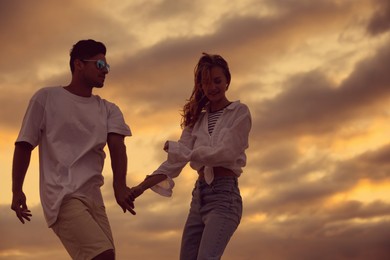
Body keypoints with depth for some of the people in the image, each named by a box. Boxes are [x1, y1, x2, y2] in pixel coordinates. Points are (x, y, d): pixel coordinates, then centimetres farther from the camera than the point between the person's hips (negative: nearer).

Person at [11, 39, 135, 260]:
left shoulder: (108, 109, 14)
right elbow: (24, 145, 5)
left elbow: (117, 145, -2)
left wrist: (120, 185, -19)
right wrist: (17, 190, -3)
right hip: (63, 195, -6)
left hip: (93, 197, 6)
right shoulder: (47, 98, 4)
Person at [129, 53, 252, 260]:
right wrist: (141, 187, -4)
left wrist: (179, 149, -6)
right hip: (199, 196, 6)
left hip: (224, 194, -6)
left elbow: (226, 153, -11)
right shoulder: (197, 120, 18)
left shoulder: (239, 112, 3)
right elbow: (176, 162, 9)